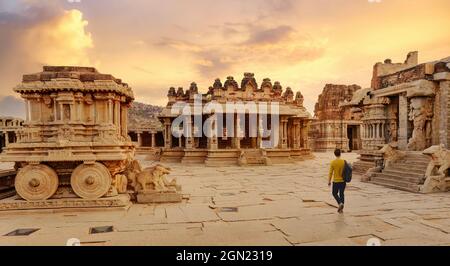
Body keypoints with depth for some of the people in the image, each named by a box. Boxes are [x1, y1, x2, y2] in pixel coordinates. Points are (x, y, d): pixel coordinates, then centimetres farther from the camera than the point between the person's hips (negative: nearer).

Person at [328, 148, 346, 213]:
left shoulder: (333, 162, -11)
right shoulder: (344, 162, -5)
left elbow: (330, 173, -10)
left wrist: (329, 181, -1)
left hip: (336, 181, -3)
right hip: (343, 181, 3)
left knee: (335, 193, 15)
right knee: (341, 194, 13)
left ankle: (340, 203, -8)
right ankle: (341, 209, 13)